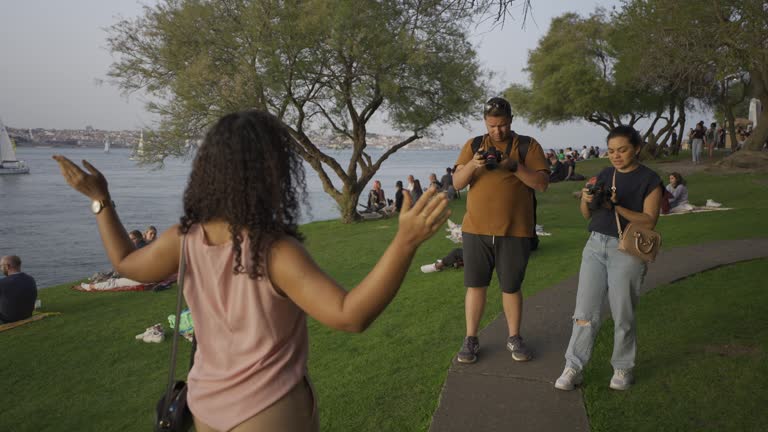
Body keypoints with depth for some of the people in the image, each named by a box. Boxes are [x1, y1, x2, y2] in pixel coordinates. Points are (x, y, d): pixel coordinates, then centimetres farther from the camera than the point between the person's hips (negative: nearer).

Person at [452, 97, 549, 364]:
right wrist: (472, 165, -19)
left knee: (511, 288, 8)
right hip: (475, 230, 2)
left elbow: (542, 184, -6)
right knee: (475, 285, 6)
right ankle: (471, 339, 19)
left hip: (515, 232, -1)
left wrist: (514, 166, -20)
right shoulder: (473, 145, 7)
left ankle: (514, 338, 26)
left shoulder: (528, 146, 2)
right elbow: (457, 183, 1)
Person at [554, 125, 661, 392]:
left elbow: (649, 220, -10)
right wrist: (586, 199, -9)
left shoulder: (649, 180, -2)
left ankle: (623, 368, 22)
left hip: (627, 250, -4)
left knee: (623, 315, 3)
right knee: (585, 311, 1)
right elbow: (587, 215, 12)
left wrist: (616, 206, -21)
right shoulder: (604, 175, 12)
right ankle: (574, 367, 7)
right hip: (596, 245, 4)